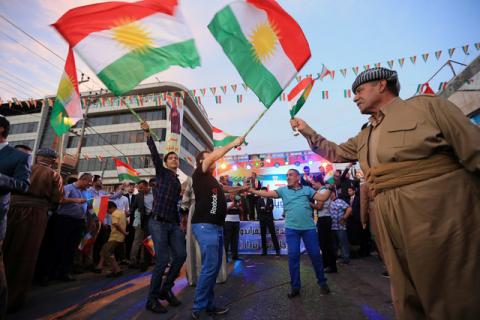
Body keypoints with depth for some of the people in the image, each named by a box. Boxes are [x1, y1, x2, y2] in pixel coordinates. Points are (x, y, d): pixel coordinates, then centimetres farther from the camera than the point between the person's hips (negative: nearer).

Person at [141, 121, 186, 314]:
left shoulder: (178, 182, 19)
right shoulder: (162, 172, 4)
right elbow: (154, 154, -11)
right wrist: (148, 134, -23)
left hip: (173, 224, 6)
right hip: (158, 222, -6)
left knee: (181, 255, 0)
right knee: (163, 260, -8)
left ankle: (166, 289, 20)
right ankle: (152, 299, 10)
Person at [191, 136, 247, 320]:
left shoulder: (212, 179, 20)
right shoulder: (199, 174, -3)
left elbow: (226, 189, 35)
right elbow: (214, 155, -13)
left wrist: (241, 188, 25)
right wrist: (233, 144, -8)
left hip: (217, 226, 9)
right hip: (205, 226, -9)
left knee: (215, 267, 11)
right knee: (210, 266, -9)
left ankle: (208, 305, 22)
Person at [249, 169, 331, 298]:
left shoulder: (307, 189, 6)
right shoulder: (283, 190, 5)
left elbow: (322, 198, 2)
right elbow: (268, 194, -6)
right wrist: (252, 190, -16)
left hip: (309, 227, 0)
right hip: (291, 228, 0)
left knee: (315, 254, 9)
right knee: (293, 256, 5)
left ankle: (322, 282, 32)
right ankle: (295, 286, 20)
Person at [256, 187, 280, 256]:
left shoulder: (270, 200, 9)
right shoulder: (259, 200, 8)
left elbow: (271, 208, -5)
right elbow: (258, 210, -3)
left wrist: (264, 208, -12)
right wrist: (267, 209, -11)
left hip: (270, 219, -1)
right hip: (262, 219, 1)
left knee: (273, 234, -4)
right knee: (263, 235, 5)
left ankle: (277, 250, -1)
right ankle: (264, 250, 12)